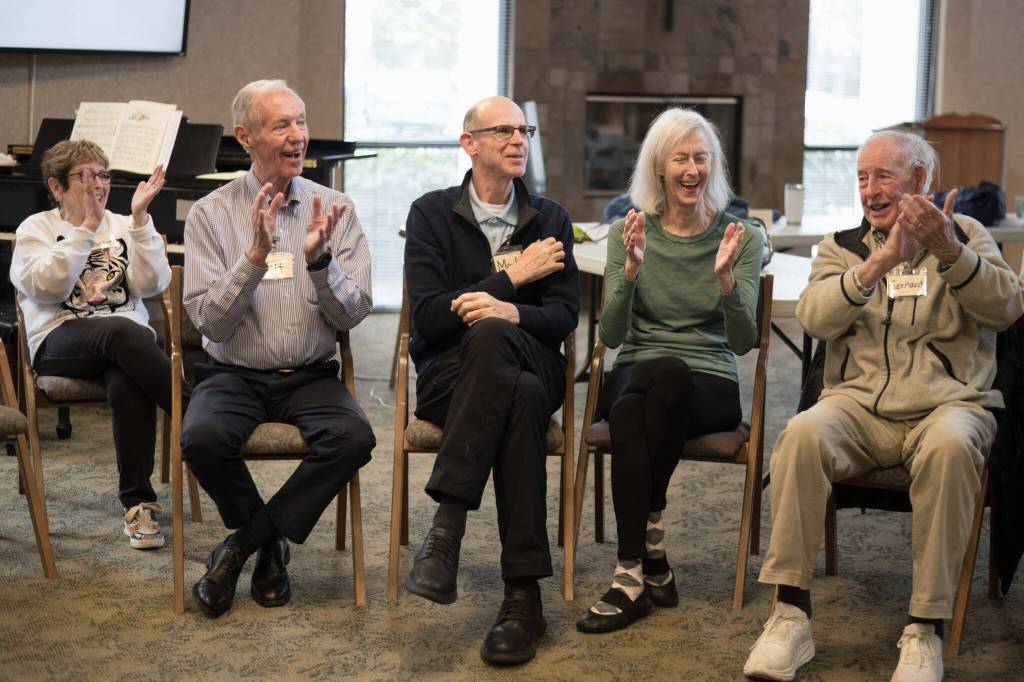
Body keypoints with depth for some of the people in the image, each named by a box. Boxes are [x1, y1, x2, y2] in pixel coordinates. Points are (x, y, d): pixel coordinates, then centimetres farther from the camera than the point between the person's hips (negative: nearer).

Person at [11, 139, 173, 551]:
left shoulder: (123, 227, 17)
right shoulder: (36, 228, 11)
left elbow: (151, 285, 0)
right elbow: (47, 287, -9)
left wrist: (139, 218, -7)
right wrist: (85, 228, -13)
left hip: (127, 342, 2)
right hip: (60, 343, -2)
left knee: (128, 387, -36)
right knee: (123, 332, -38)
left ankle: (137, 502, -26)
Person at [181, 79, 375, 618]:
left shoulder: (332, 210, 3)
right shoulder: (211, 214, -1)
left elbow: (352, 315, -2)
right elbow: (210, 322, -9)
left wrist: (319, 260, -20)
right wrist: (255, 257, -23)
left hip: (311, 376, 1)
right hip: (235, 375, -1)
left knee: (354, 436, -29)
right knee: (202, 437, -32)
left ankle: (243, 543, -10)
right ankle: (271, 544, -2)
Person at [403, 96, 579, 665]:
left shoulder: (550, 219, 14)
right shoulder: (432, 213, 4)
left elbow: (565, 315, 1)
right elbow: (428, 316, -8)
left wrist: (511, 313, -21)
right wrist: (513, 277, -8)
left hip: (530, 367, 2)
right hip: (449, 376, -2)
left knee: (491, 335, -36)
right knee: (522, 399, -37)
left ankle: (447, 527, -38)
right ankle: (524, 594, -38)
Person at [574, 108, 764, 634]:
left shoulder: (741, 237, 2)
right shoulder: (628, 232, 5)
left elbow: (743, 342, -8)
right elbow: (612, 336, -4)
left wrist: (725, 279, -25)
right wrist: (631, 270, -20)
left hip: (708, 385, -1)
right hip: (635, 377, 1)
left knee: (668, 375, -37)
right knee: (627, 412, -37)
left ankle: (633, 574, -29)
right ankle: (651, 561, -26)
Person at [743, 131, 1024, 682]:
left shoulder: (964, 233, 14)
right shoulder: (843, 245, 15)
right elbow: (814, 317, -6)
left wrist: (950, 252, -21)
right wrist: (881, 261, -19)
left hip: (947, 403, -1)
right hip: (859, 404, 1)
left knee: (949, 445, -37)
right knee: (802, 434, -31)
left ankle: (925, 630, -28)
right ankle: (791, 616, -26)